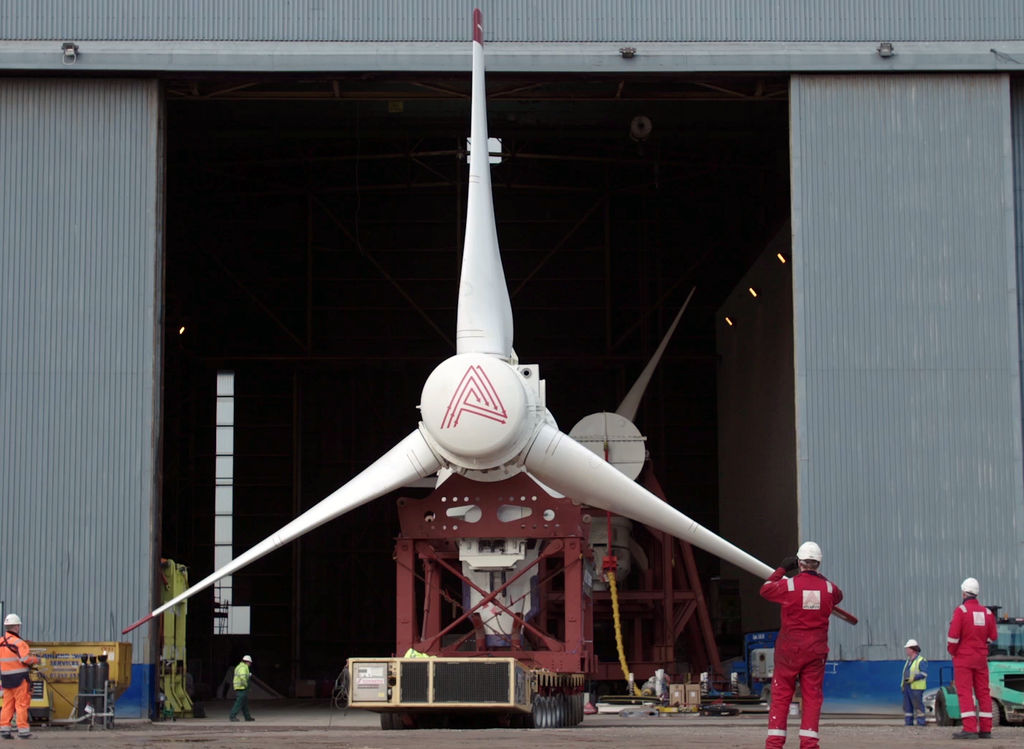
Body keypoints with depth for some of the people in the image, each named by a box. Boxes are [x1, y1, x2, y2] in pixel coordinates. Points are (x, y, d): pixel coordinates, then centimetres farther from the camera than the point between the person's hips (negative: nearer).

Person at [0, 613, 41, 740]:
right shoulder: (18, 642, -14)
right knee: (22, 703, -2)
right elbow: (26, 659, -19)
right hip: (19, 677, -7)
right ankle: (23, 730, -2)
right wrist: (36, 660, -1)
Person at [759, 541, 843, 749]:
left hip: (789, 649, -2)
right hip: (816, 651, 2)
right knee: (812, 696, 6)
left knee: (781, 694, 5)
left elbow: (765, 589, 7)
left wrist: (781, 569, 15)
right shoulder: (828, 587, -3)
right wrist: (820, 577, 29)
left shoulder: (789, 585, -12)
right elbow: (838, 596, 22)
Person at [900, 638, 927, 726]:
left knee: (918, 706, -8)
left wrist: (912, 679, -22)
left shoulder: (921, 660, -7)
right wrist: (903, 686, 18)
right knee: (907, 706, 6)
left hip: (916, 688, -9)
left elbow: (923, 674, -15)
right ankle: (908, 723, 8)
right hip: (907, 687, 9)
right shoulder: (909, 660, 20)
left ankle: (921, 723, -6)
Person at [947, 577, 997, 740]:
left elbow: (953, 635, -15)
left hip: (963, 658, -5)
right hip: (981, 658, 5)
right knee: (983, 692, 7)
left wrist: (951, 650, 1)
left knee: (964, 693, -7)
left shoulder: (961, 610, -11)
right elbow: (992, 637, 8)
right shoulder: (987, 612, 5)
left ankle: (969, 728, -15)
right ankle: (985, 729, 6)